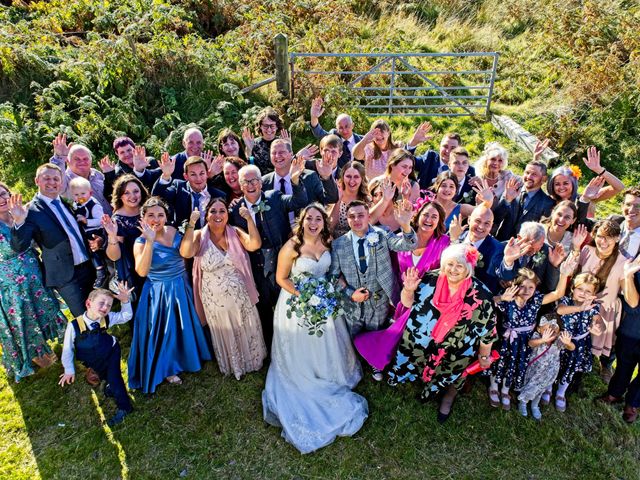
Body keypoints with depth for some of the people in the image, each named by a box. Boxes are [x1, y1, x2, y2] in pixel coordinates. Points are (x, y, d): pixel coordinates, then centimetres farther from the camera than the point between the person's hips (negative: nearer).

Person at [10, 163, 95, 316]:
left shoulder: (66, 202, 9)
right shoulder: (32, 211, -11)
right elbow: (19, 247, -20)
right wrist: (19, 222, -35)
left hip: (88, 268, 6)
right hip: (66, 277, -6)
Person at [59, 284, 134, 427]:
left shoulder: (107, 319, -20)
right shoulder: (74, 325, -27)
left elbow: (126, 316, -2)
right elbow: (68, 348, -13)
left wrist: (125, 301, -21)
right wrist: (69, 370, -6)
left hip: (111, 352, 0)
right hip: (93, 361, 0)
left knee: (113, 377, -8)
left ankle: (123, 407, 5)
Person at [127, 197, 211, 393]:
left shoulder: (173, 231, -5)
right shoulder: (141, 242, -17)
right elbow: (142, 271, -34)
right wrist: (150, 241, -37)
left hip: (181, 288, 5)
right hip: (159, 293, -5)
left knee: (183, 326, 22)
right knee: (163, 331, 12)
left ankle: (185, 358, 49)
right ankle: (167, 368, 36)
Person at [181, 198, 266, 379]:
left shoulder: (235, 233, -5)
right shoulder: (200, 236, -10)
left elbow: (255, 244, -21)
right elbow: (185, 252, -29)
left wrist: (249, 218, -28)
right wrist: (191, 224, -33)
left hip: (240, 295, 2)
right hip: (215, 299, -1)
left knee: (246, 330, 20)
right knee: (224, 334, 19)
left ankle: (250, 360, 47)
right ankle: (231, 365, 43)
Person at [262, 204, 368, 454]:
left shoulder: (327, 243, -7)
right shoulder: (292, 247, -23)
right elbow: (281, 278, -16)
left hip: (323, 302, 5)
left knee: (326, 345, 22)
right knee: (302, 350, 13)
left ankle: (327, 376, 47)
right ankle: (305, 382, 36)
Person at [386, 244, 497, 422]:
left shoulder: (480, 295, -23)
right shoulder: (431, 279, -18)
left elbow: (487, 329, -10)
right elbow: (407, 303, -5)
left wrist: (484, 356, 0)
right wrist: (408, 289, -26)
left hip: (454, 354, -1)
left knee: (450, 377, 25)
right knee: (427, 370, 25)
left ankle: (448, 398, 56)